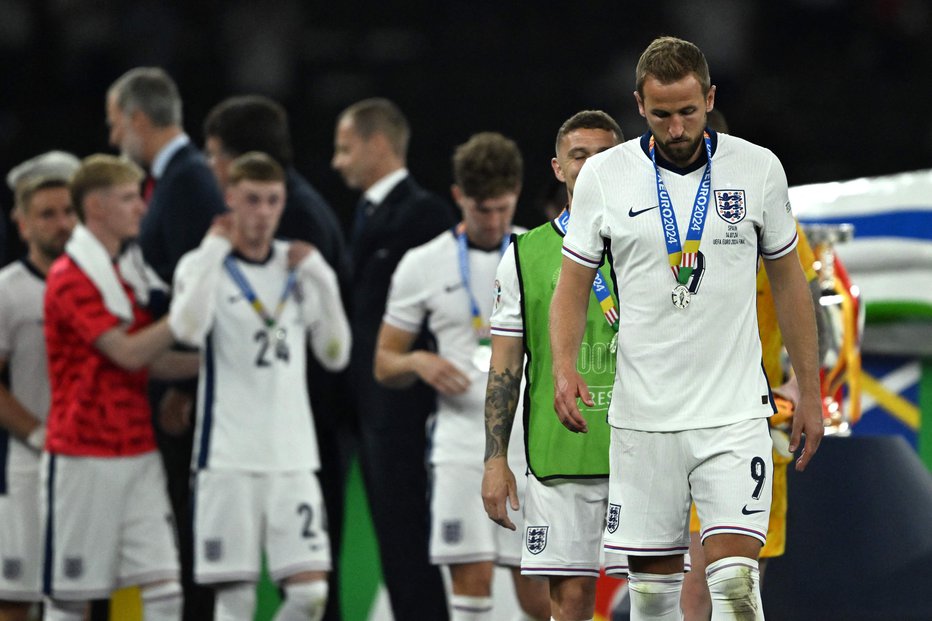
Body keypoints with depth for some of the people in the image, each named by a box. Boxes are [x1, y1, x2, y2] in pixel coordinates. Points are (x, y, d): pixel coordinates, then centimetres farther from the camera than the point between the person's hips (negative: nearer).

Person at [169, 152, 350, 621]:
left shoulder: (298, 267, 12)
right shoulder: (203, 265, -1)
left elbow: (335, 355, 12)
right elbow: (188, 330, -22)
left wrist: (323, 281, 1)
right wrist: (215, 250, -16)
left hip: (293, 454, 4)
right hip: (228, 454, -4)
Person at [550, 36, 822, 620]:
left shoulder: (759, 168, 1)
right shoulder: (603, 175, 1)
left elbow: (789, 280, 11)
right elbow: (573, 285, 8)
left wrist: (810, 393, 11)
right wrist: (565, 368, -10)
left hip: (735, 413, -1)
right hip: (642, 415, 1)